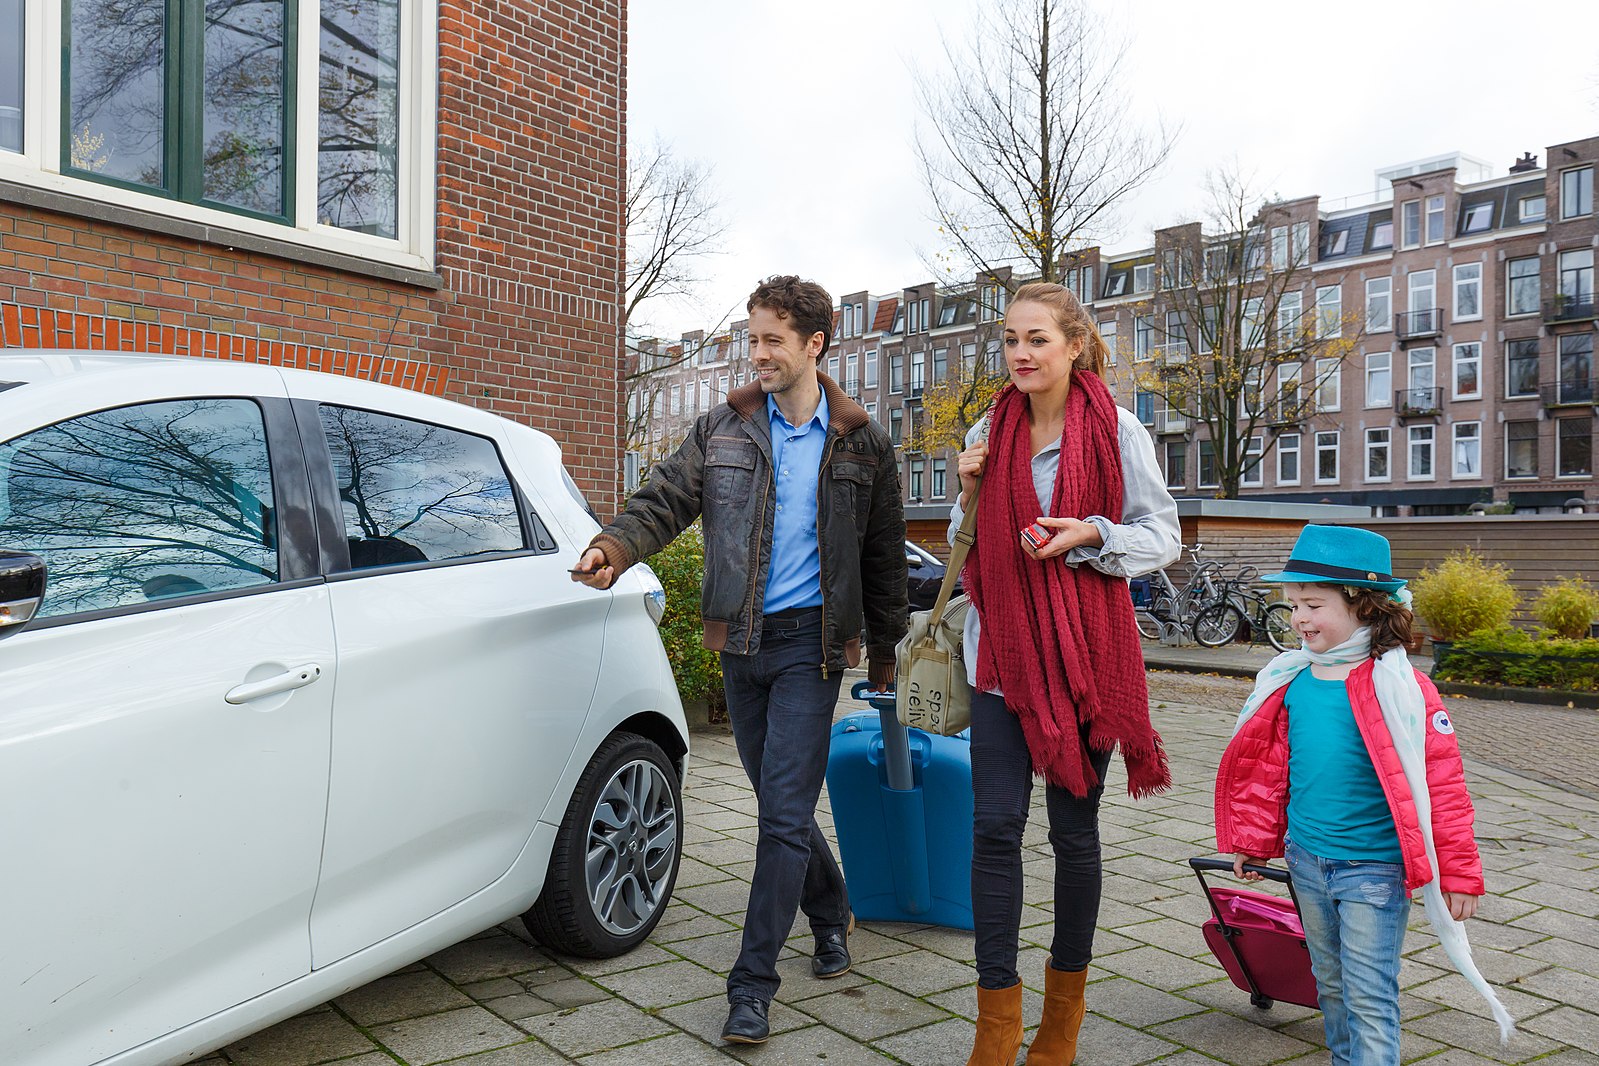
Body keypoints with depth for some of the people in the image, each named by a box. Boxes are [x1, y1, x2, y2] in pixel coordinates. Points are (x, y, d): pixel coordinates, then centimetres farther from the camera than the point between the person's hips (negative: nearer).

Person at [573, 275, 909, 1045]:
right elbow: (669, 495, -3)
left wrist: (884, 654, 11)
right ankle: (832, 917, 39)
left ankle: (752, 985, 3)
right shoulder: (724, 427, 4)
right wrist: (618, 544, -24)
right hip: (741, 640, 3)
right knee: (779, 801, 15)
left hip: (809, 641, -3)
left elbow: (883, 556, 7)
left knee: (785, 813, -6)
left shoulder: (860, 442, 1)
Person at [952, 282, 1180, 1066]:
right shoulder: (989, 433, 8)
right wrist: (970, 495, -4)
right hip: (1001, 651, 3)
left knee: (1074, 830, 8)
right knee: (995, 826, -3)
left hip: (1085, 655, -2)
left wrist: (1089, 535, -18)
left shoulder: (1117, 430, -3)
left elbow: (1162, 536, 0)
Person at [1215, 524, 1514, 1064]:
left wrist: (1459, 872, -10)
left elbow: (1442, 782, -12)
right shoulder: (1289, 681, 1)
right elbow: (1272, 767, 11)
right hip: (1306, 858, 6)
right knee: (1330, 983, 20)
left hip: (1373, 867, -6)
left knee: (1370, 997, 0)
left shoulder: (1398, 688, -15)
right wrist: (1255, 841, 17)